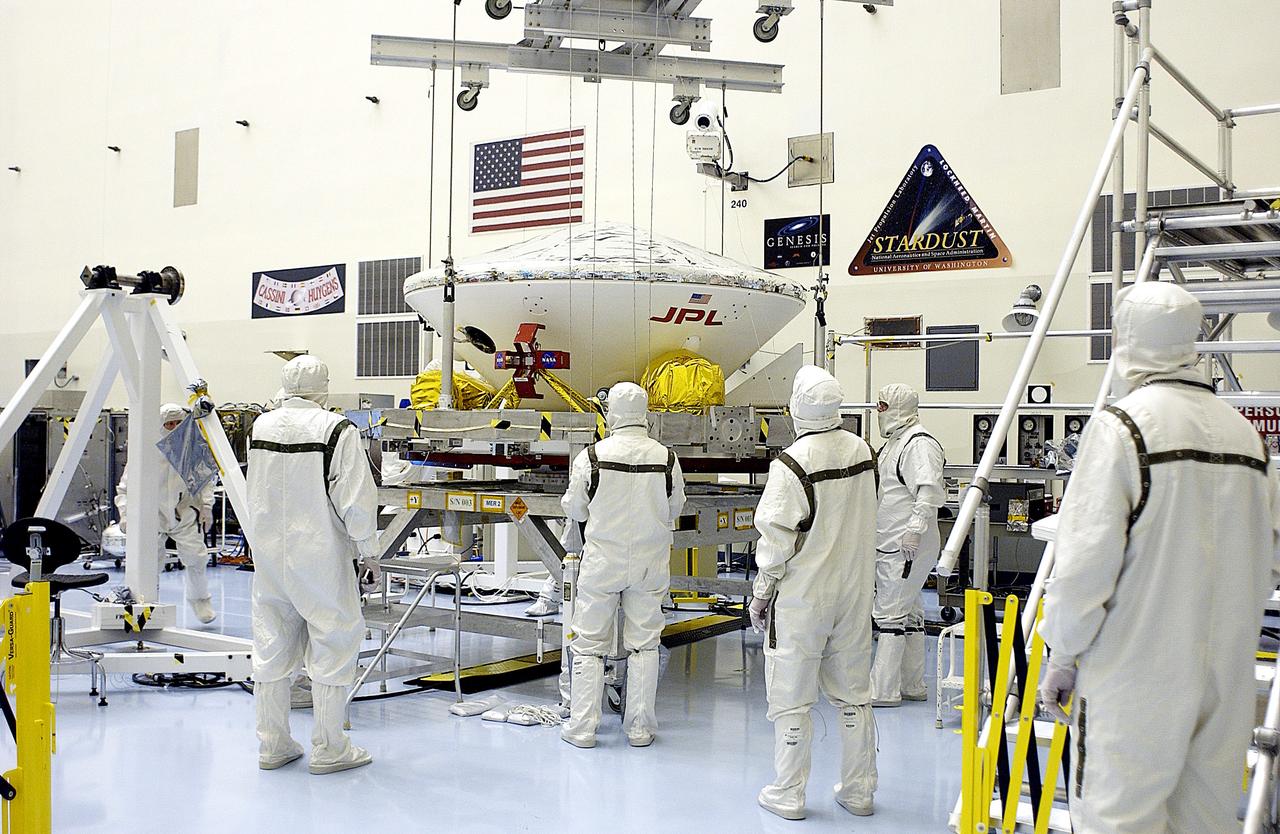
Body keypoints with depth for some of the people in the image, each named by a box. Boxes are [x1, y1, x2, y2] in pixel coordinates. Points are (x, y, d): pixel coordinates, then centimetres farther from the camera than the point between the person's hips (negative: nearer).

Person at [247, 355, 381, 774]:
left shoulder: (260, 427, 4)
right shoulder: (337, 430, -14)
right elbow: (356, 498, -14)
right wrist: (367, 549, -2)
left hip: (268, 552, 6)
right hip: (320, 555, -6)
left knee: (271, 647, 13)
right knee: (334, 641, 5)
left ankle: (272, 744, 21)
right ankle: (328, 748, 8)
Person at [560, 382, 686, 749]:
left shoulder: (591, 456, -12)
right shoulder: (667, 458, -6)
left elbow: (574, 510, -2)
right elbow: (674, 511, 6)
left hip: (602, 561, -2)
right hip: (651, 564, 2)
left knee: (590, 644, 8)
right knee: (644, 645, 11)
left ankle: (582, 728, 11)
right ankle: (640, 728, 17)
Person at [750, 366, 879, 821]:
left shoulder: (791, 463, -18)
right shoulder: (861, 451, 1)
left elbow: (776, 538, -15)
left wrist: (761, 593, -5)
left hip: (801, 596, -6)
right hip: (854, 592, 6)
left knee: (791, 698, 5)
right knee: (853, 694, 14)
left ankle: (788, 795, 13)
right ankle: (858, 791, 23)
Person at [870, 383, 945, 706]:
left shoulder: (919, 444, -15)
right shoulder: (894, 443, 18)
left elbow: (930, 492, -25)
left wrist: (914, 530, -27)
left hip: (907, 547, -11)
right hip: (891, 545, 11)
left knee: (891, 615, -9)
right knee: (909, 615, 15)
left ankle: (882, 689, -5)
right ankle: (913, 686, 24)